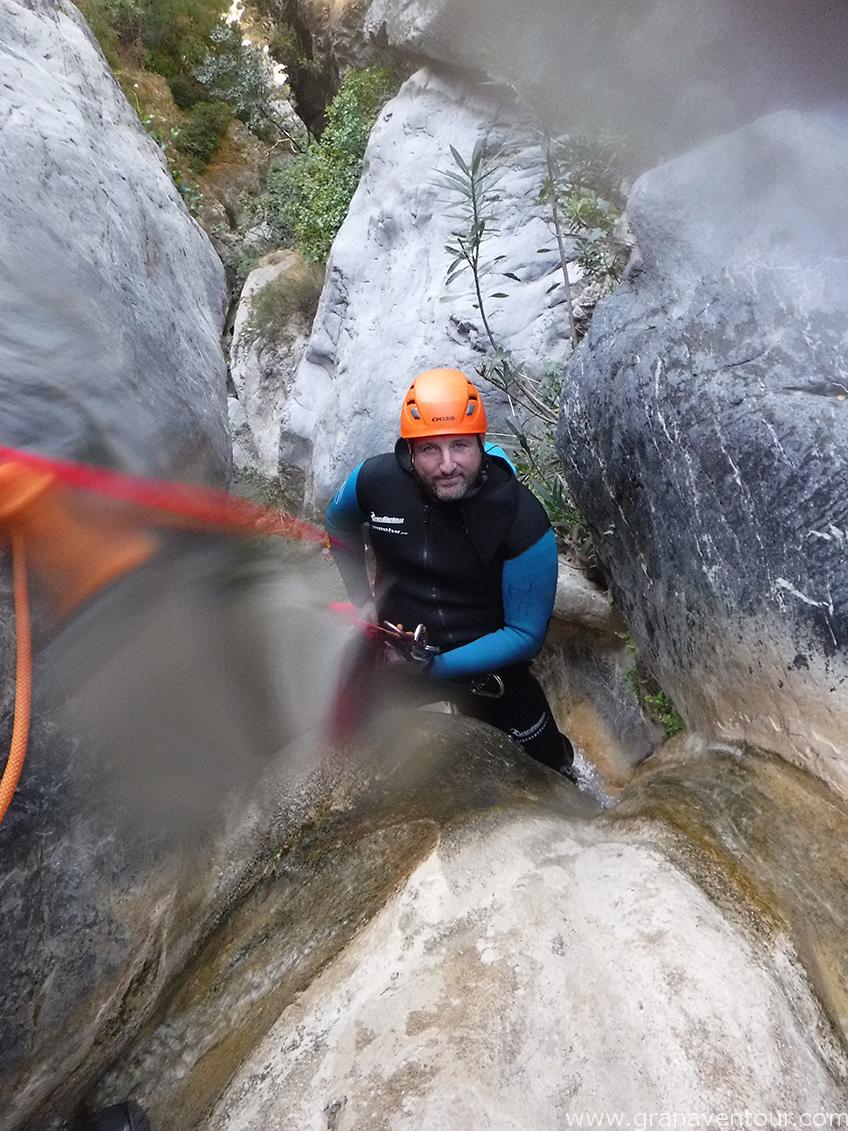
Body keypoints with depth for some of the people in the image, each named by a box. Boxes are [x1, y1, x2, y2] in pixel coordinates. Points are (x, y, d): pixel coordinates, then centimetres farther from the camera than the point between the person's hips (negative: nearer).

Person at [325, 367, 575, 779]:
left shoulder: (524, 522, -27)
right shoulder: (374, 479, -18)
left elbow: (525, 635, -19)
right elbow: (339, 524, 8)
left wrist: (436, 667, -28)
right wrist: (361, 599, 2)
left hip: (483, 664, -2)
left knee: (546, 767, 13)